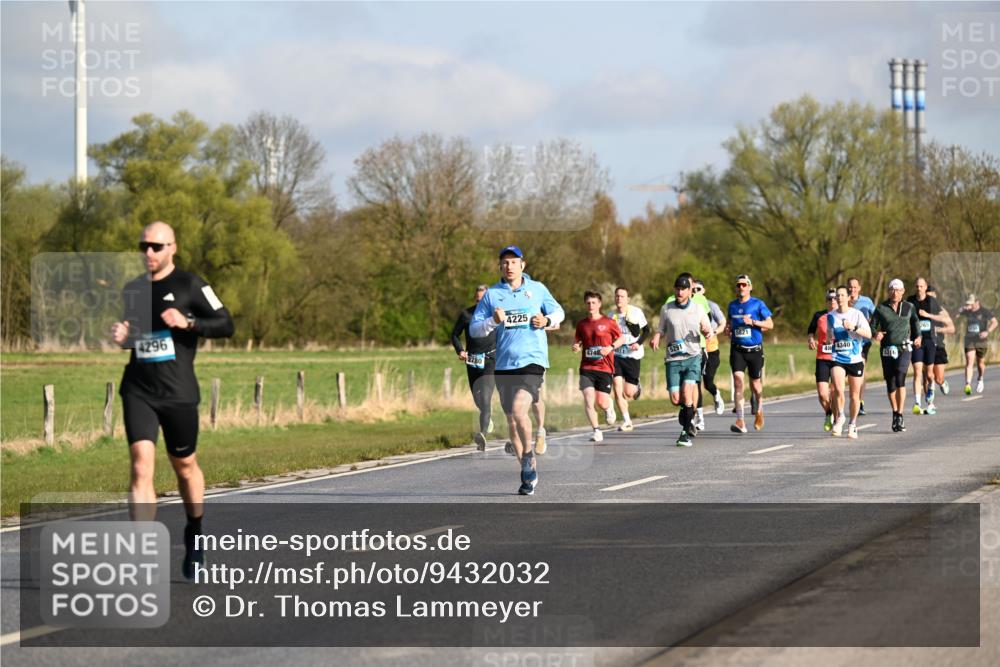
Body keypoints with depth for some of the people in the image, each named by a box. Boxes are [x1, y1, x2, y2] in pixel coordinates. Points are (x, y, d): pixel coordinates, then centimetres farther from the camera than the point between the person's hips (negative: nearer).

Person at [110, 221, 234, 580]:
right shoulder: (133, 289, 12)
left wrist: (187, 322, -21)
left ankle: (194, 535, 37)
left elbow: (225, 325, -6)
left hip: (178, 392, -2)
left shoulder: (188, 284, -3)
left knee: (185, 466, 12)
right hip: (138, 392, 2)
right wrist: (120, 337, 3)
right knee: (141, 465, -14)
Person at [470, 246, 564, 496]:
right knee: (511, 422, 7)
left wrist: (547, 320, -2)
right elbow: (474, 329, 6)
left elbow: (558, 311, 20)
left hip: (532, 361, -3)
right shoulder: (491, 295, 7)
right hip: (504, 365, 3)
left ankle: (528, 453, 1)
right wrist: (493, 321, -13)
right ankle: (528, 470, 21)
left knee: (519, 411, -24)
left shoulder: (537, 289, 7)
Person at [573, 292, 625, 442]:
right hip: (587, 368, 2)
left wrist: (611, 347, -10)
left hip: (605, 368, -2)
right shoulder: (582, 324, 8)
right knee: (588, 400, -14)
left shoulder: (608, 322, 0)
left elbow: (621, 339, 8)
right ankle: (596, 431, -6)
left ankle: (609, 407, 33)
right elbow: (577, 340, 20)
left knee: (602, 403, -5)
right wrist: (576, 346, -3)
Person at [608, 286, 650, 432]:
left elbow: (646, 330, 2)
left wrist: (639, 343, -14)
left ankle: (637, 388, 36)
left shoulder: (636, 312, -5)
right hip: (616, 355, 2)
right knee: (617, 390, -11)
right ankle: (626, 421, 0)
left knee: (628, 393, -3)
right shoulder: (611, 315, 3)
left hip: (632, 355, -2)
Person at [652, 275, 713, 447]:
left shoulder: (698, 309, 4)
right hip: (673, 359, 1)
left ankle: (687, 433, -9)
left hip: (693, 357, -1)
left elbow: (707, 329, 12)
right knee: (675, 399, -6)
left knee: (687, 392, -19)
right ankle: (689, 415, 30)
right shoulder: (666, 309, 6)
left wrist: (708, 332, -12)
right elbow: (661, 329, 15)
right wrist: (656, 338, -7)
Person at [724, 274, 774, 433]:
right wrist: (728, 328, 4)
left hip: (755, 349, -2)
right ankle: (740, 422, -20)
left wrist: (752, 322, -17)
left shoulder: (758, 304, -2)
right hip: (737, 350, 2)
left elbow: (770, 324, -4)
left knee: (755, 384, 8)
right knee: (738, 380, -16)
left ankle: (759, 409, 42)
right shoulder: (732, 305, 9)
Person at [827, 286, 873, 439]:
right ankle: (839, 417, -1)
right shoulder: (831, 316, 7)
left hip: (855, 359, -1)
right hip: (838, 359, 1)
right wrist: (830, 337, 1)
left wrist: (854, 328, -22)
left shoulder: (856, 314, -2)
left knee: (855, 395, 5)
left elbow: (868, 334, -9)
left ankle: (852, 425, 22)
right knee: (837, 390, -22)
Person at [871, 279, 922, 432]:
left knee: (900, 378, -20)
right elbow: (872, 326, 3)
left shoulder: (909, 307, 7)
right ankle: (895, 414, 25)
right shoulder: (881, 308, 3)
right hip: (887, 350, 1)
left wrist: (918, 336, 14)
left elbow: (915, 321, 26)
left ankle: (900, 416, -21)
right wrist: (875, 334, -18)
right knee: (890, 384, 6)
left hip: (904, 349, -1)